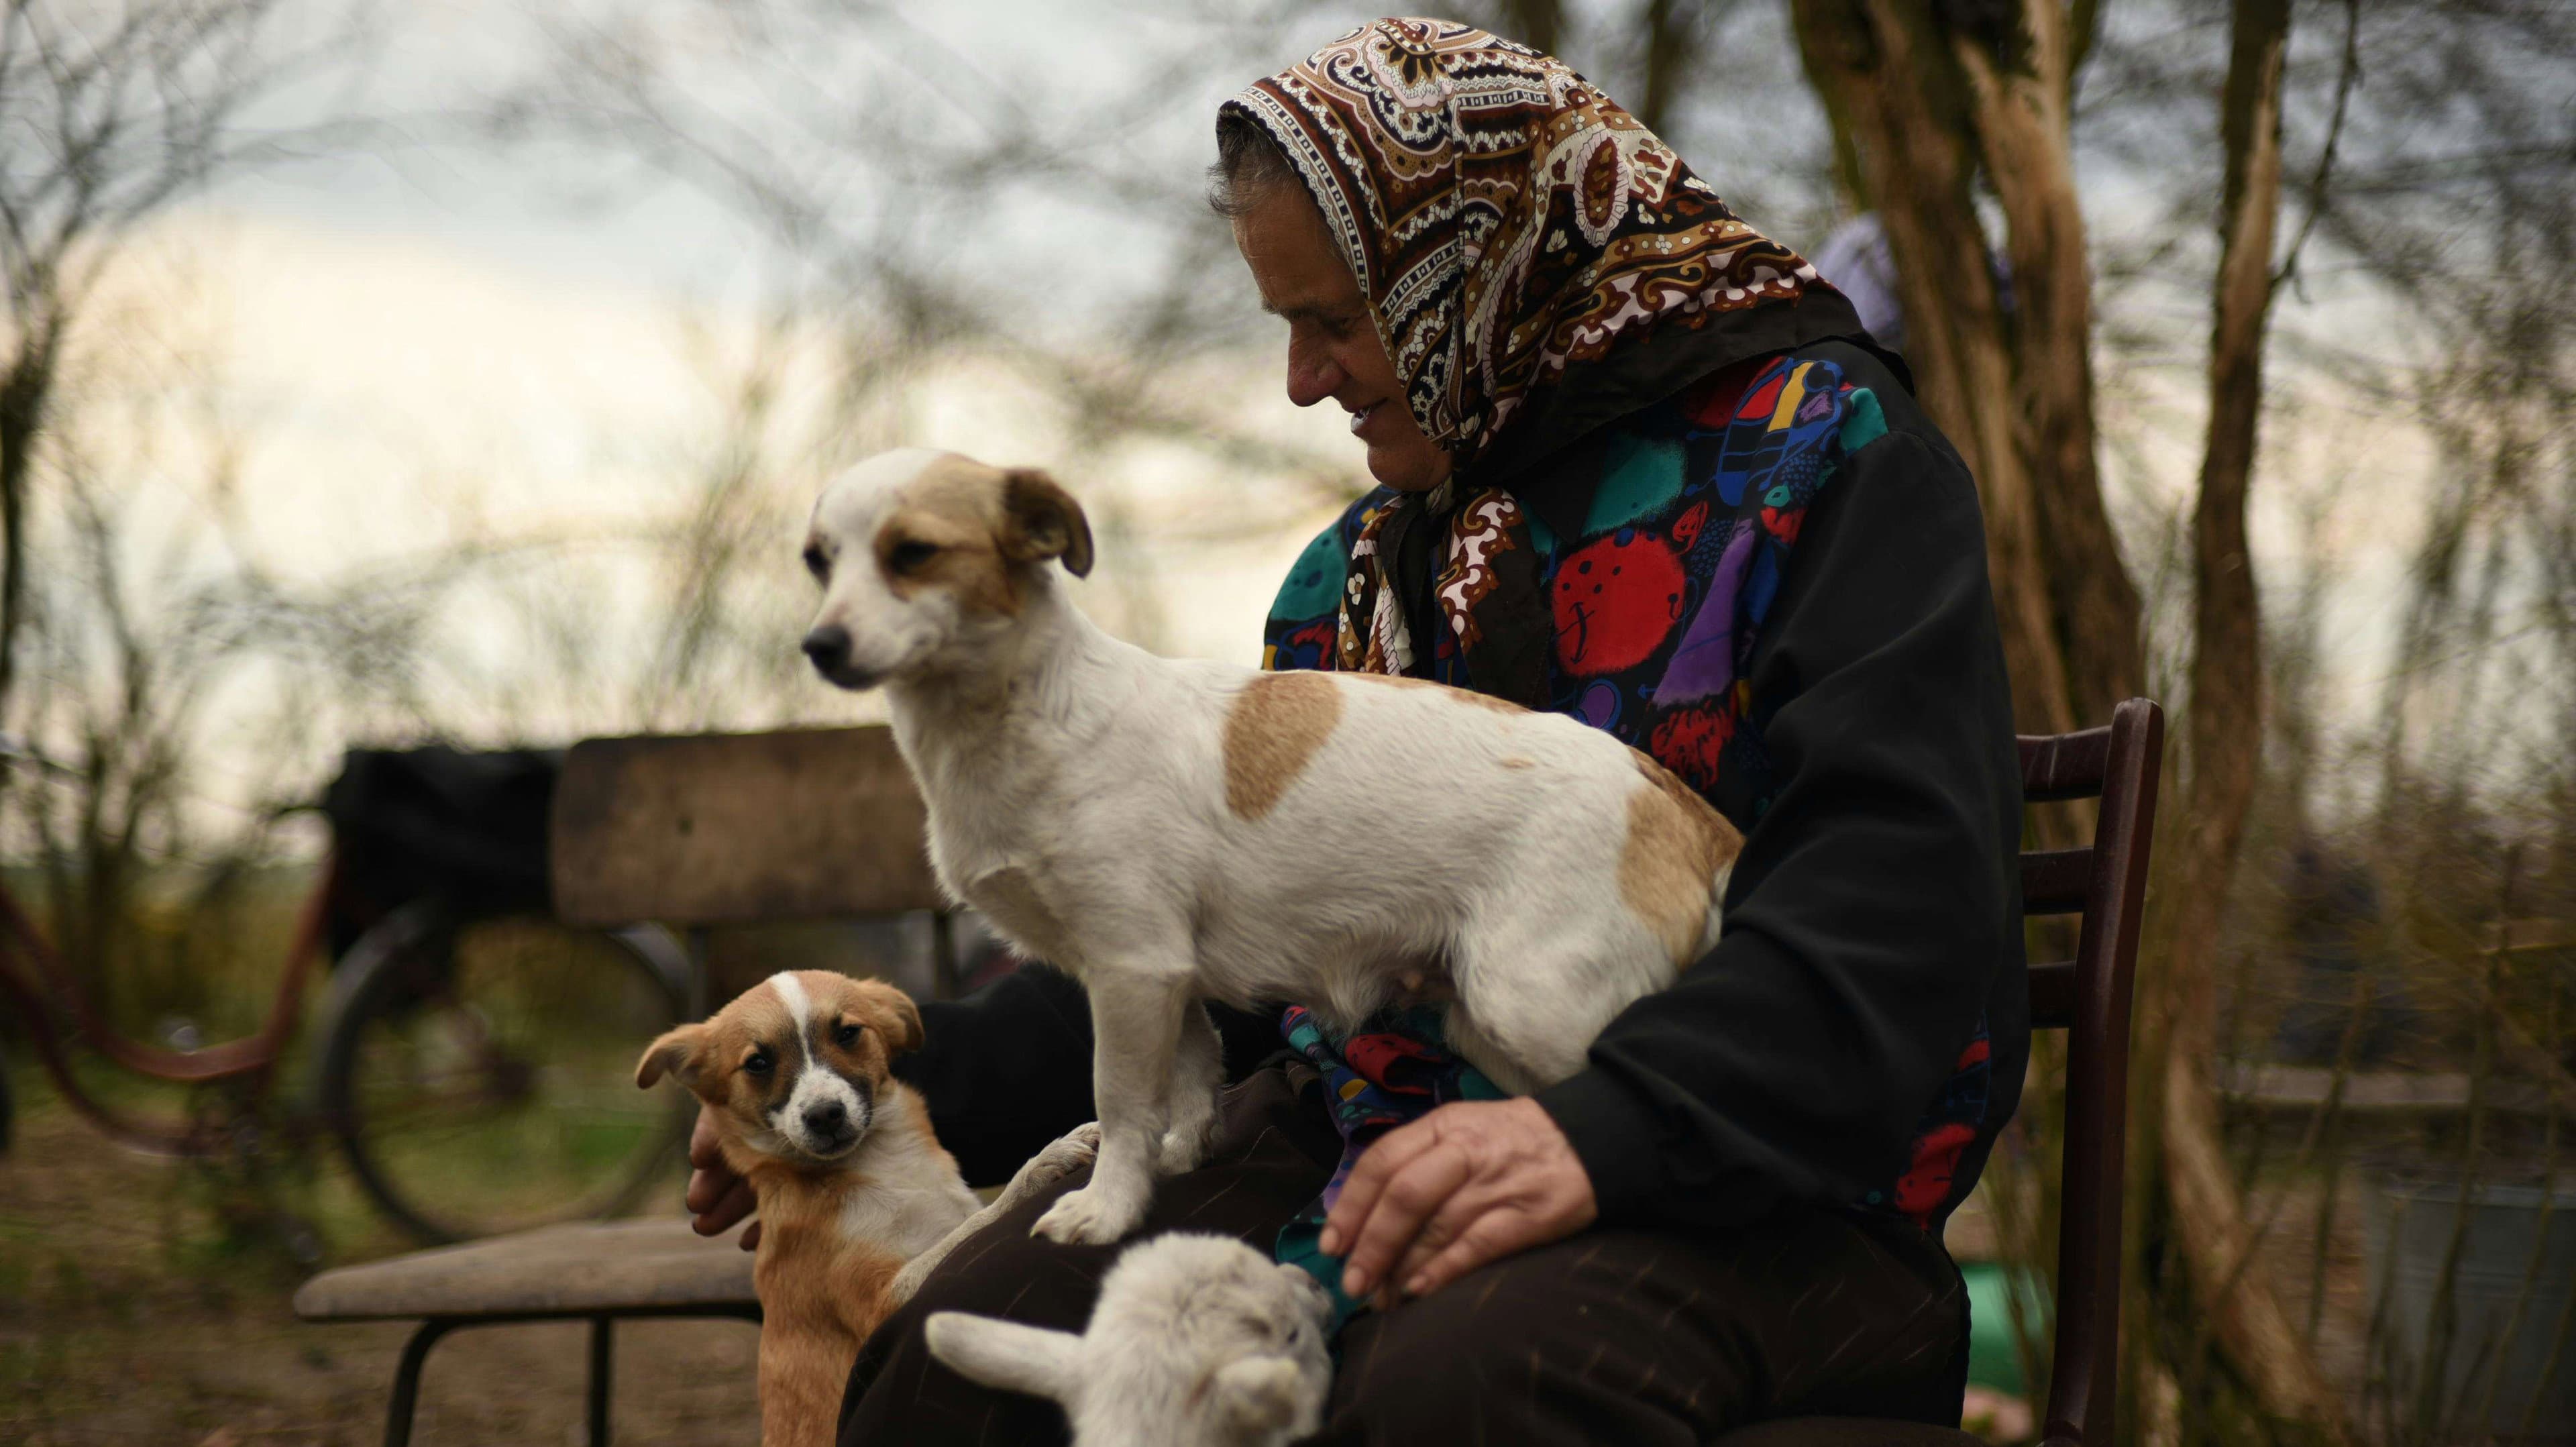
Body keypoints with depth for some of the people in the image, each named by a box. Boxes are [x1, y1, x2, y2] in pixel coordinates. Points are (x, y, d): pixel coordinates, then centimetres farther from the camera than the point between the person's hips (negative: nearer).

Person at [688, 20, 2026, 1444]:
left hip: (1743, 1182, -6)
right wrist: (924, 1083, 17)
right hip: (1374, 1132, 6)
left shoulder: (1817, 453, -2)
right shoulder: (1365, 563, 22)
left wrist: (1605, 1131, -30)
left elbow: (1899, 891, -16)